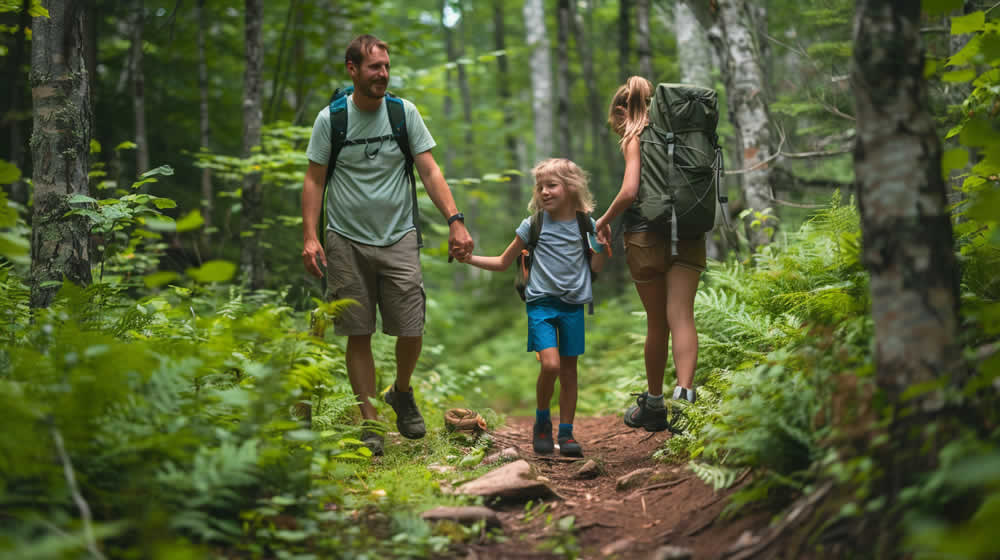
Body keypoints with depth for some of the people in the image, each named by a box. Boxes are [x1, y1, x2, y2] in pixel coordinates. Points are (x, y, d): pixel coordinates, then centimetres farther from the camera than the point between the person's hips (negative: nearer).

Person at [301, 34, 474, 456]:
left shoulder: (404, 112, 3)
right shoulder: (330, 119, 0)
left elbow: (429, 171, 1)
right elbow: (314, 181, 2)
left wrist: (455, 221, -10)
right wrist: (309, 237, -9)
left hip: (398, 238, 1)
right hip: (346, 242, -1)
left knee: (411, 331, -4)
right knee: (358, 335, 1)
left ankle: (402, 393, 26)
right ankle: (369, 421, 12)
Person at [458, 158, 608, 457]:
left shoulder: (585, 224, 3)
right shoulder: (533, 225, 0)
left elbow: (596, 266, 9)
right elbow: (503, 262, 8)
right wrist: (469, 258, -4)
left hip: (573, 305, 2)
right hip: (541, 303, -2)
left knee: (569, 371, 5)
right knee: (550, 365, -18)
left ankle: (566, 432, 17)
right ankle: (542, 422, 5)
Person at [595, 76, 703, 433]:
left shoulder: (635, 139, -2)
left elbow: (629, 191, -14)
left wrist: (605, 220, 1)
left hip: (647, 234, -3)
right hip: (688, 236, 3)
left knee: (657, 324, 8)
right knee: (681, 317, -5)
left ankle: (654, 404, 22)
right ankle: (684, 393, -26)